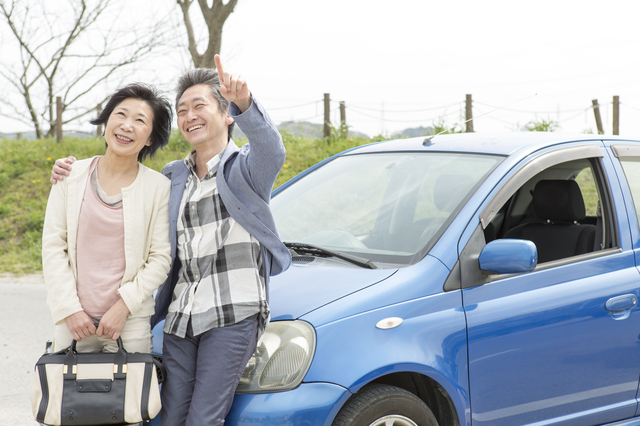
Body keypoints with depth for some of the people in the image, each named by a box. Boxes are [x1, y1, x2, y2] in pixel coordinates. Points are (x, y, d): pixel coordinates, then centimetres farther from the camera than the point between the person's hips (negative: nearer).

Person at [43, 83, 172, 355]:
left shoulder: (159, 187, 0)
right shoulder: (71, 176, 4)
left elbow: (161, 258, -1)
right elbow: (53, 246, 4)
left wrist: (124, 306, -11)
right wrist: (69, 309, -4)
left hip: (131, 321, -1)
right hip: (72, 319, 1)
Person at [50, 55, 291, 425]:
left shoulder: (243, 167, 2)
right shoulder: (175, 176, 20)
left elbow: (271, 150, -21)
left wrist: (246, 103, -41)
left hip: (233, 314, -6)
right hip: (181, 317, 6)